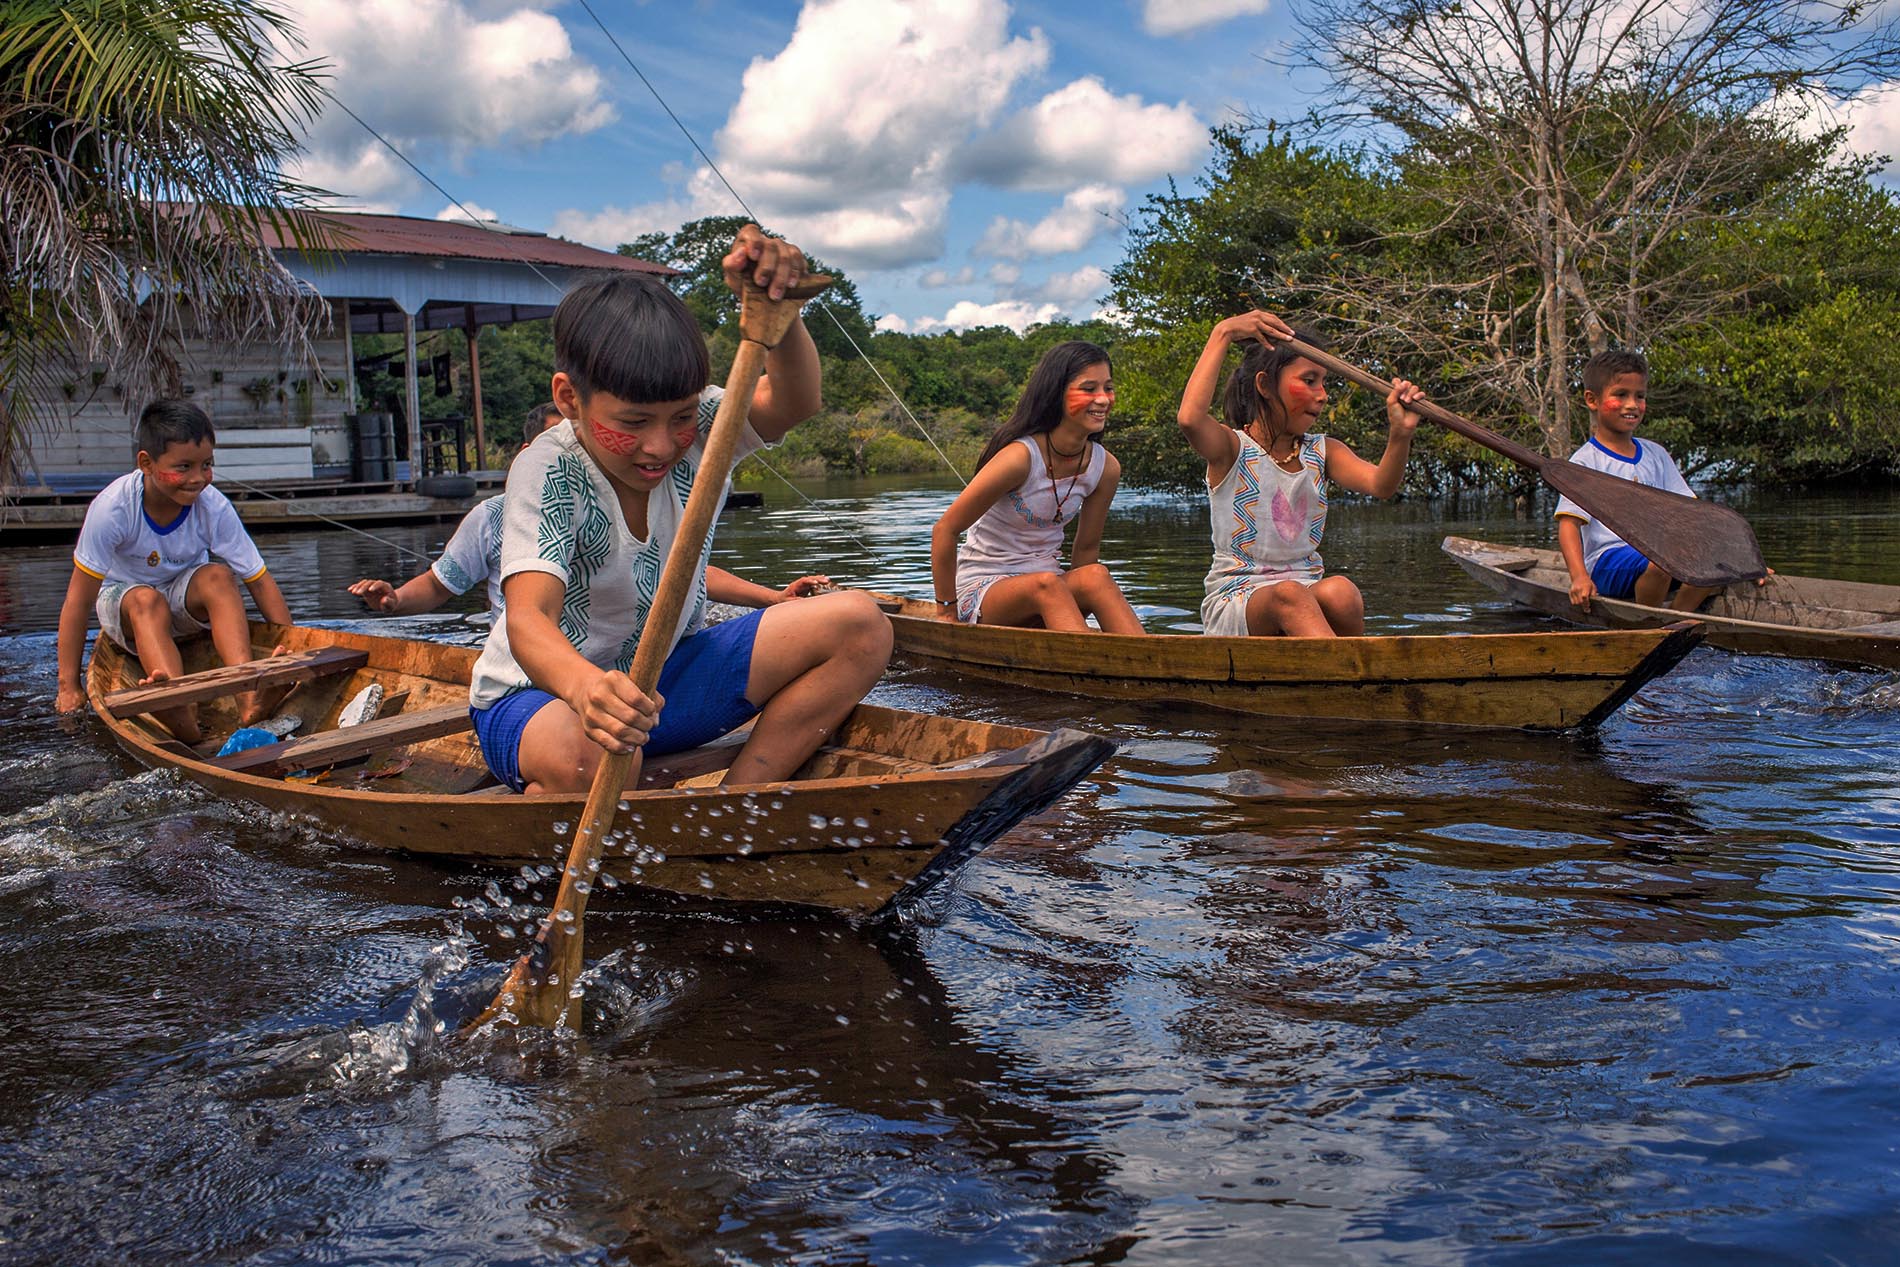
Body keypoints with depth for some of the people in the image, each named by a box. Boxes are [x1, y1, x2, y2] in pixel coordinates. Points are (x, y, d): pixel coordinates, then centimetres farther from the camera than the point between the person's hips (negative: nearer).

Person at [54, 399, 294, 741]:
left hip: (188, 600, 1)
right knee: (146, 600, -35)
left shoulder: (214, 508, -21)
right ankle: (183, 709, -59)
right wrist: (69, 685, -22)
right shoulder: (112, 508, -26)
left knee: (218, 576, -30)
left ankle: (247, 692, -50)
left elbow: (260, 582, -15)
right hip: (122, 600, -1)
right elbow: (79, 598, -22)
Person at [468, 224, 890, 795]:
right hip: (542, 692, -5)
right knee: (589, 753, -45)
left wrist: (774, 302, -47)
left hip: (662, 679, 6)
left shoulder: (693, 431, -9)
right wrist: (588, 688, -60)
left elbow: (792, 402, -28)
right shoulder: (547, 471, -24)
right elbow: (528, 618, -38)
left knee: (859, 626, -11)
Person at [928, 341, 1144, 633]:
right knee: (1046, 584, -37)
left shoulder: (1106, 467, -2)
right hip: (981, 587, -5)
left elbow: (1087, 548, 10)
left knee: (1095, 575, -29)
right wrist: (947, 612, -9)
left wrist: (1073, 611, 1)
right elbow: (945, 530, -15)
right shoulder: (1020, 457, -20)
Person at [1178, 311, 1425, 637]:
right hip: (1233, 603, -4)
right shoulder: (1232, 448, -1)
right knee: (1288, 594, -38)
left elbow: (1380, 485, -7)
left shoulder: (1323, 452, 13)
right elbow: (1190, 418, -25)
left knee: (1339, 592, -32)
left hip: (1309, 596, 4)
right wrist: (1223, 334, -18)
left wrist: (1400, 435, -28)